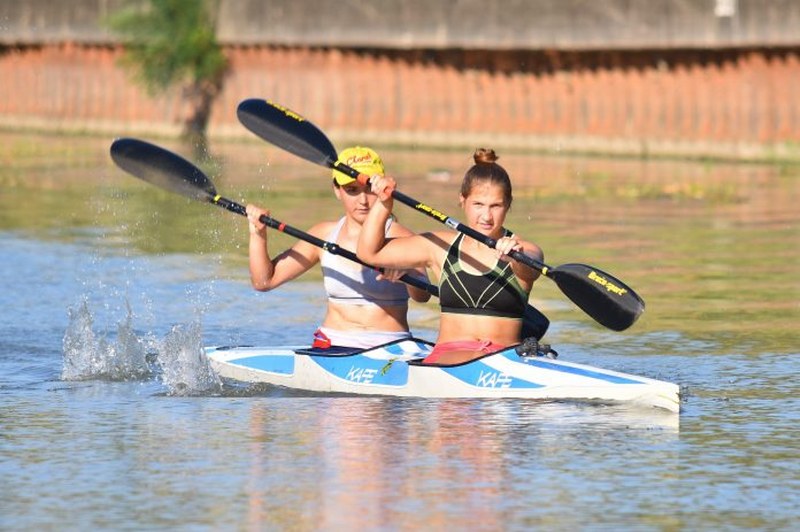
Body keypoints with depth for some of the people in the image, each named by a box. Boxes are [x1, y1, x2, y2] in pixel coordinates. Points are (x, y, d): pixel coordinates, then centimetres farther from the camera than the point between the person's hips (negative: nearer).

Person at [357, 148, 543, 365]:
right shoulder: (441, 247, 13)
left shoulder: (525, 252, 2)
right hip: (447, 355, 1)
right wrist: (383, 203, 3)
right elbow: (370, 252, 17)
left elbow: (529, 267, -24)